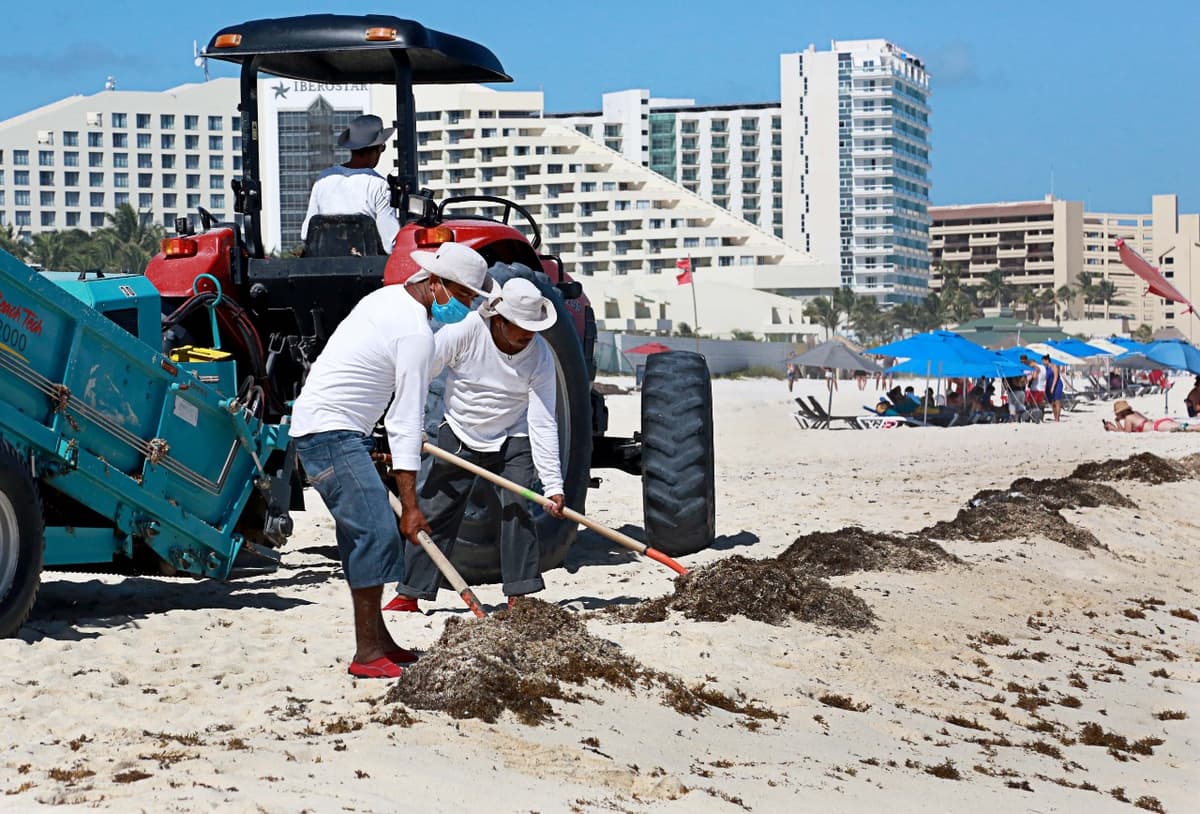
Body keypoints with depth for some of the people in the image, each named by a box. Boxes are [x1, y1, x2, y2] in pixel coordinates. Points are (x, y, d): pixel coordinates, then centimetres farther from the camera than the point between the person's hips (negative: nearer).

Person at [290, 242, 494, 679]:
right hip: (330, 431, -11)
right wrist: (410, 506, -20)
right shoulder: (416, 332, -17)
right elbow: (406, 423, -20)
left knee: (364, 531, 13)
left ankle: (377, 638, 18)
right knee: (375, 531, -14)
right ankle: (366, 654, -15)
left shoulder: (389, 298, 12)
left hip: (321, 423, 11)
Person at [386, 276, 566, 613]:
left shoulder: (540, 356, -21)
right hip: (460, 437, 0)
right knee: (435, 512, 1)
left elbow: (543, 424, -22)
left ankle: (519, 594, -6)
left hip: (513, 441, 0)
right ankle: (409, 594, 9)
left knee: (518, 507, -15)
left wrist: (553, 484, -28)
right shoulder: (464, 332, -24)